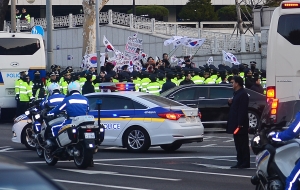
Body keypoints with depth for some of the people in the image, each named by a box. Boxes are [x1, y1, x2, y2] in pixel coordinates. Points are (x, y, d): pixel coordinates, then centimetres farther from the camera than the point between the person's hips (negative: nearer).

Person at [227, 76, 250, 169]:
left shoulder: (243, 94, -14)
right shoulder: (236, 93, 17)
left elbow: (242, 110, -20)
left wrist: (240, 124, -24)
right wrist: (230, 102, 4)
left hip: (241, 124, -10)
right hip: (236, 123, 10)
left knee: (243, 144, -6)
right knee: (238, 144, 12)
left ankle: (245, 163, -4)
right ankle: (240, 162, 16)